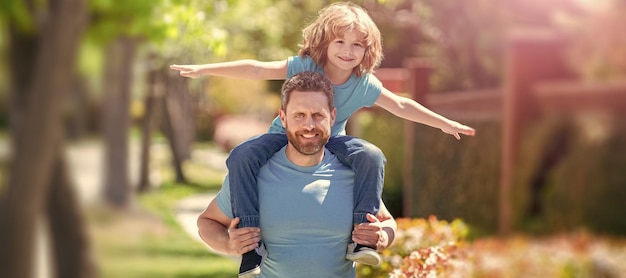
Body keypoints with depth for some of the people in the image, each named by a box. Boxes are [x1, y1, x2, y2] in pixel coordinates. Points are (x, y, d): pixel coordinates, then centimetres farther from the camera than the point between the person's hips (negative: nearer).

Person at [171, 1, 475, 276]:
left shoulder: (365, 84, -11)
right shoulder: (303, 67, -18)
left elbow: (401, 106, -2)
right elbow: (256, 69, -24)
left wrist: (445, 123, 1)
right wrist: (205, 69, -31)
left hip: (331, 141, 2)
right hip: (286, 136, -1)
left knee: (372, 157, -29)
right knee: (241, 157, -30)